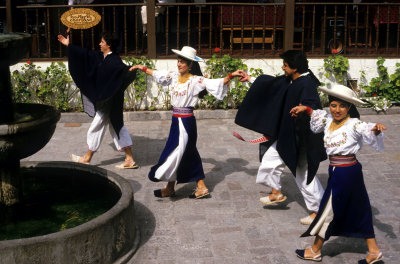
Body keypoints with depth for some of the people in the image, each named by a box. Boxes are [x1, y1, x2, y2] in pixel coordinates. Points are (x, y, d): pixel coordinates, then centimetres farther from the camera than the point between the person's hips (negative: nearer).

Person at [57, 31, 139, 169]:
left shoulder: (114, 61, -19)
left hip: (109, 101, -9)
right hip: (102, 99, 9)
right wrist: (69, 45, 25)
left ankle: (87, 158, 24)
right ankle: (130, 160, 12)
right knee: (117, 126, 10)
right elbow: (86, 54, 19)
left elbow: (124, 69, -35)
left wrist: (131, 71, -58)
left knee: (96, 128, 6)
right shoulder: (100, 57, 8)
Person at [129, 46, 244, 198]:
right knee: (188, 153, 11)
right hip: (176, 120, 7)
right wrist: (142, 68, 31)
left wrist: (231, 76, -29)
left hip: (186, 121, -7)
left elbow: (216, 83, -16)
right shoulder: (174, 76, 8)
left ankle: (170, 188, 14)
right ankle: (201, 187, 20)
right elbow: (157, 74, 23)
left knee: (176, 153, -1)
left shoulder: (196, 80, -10)